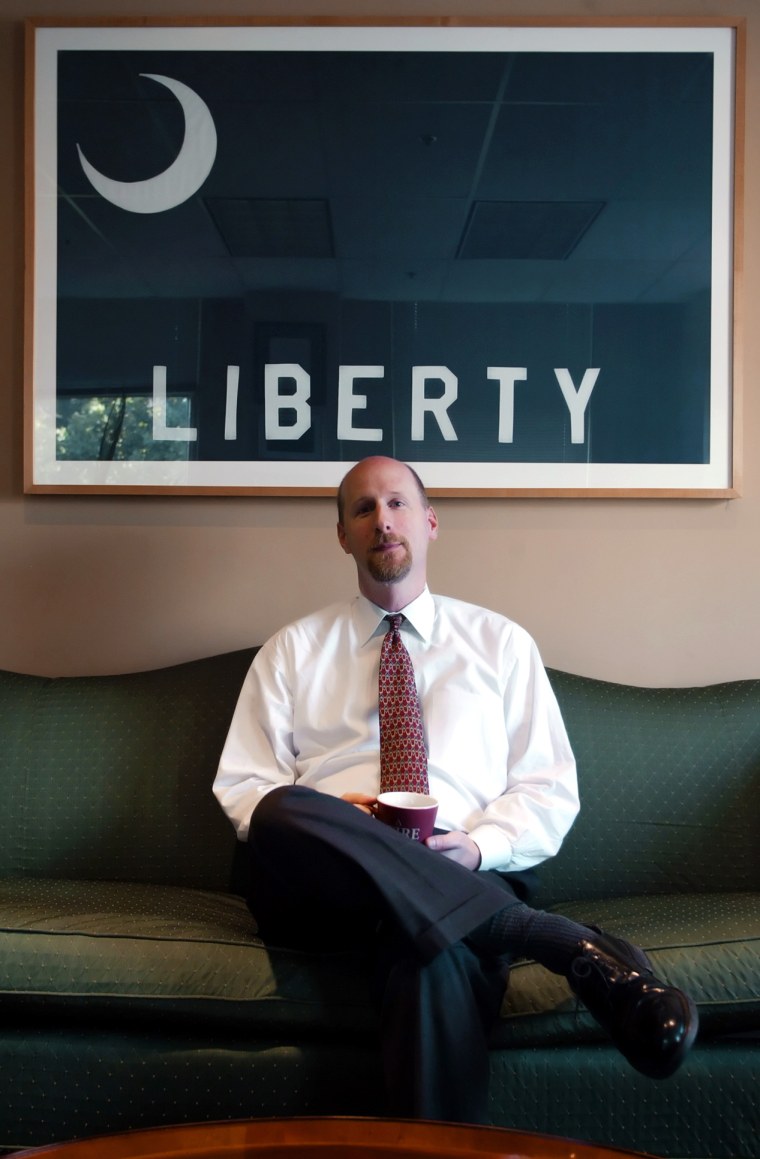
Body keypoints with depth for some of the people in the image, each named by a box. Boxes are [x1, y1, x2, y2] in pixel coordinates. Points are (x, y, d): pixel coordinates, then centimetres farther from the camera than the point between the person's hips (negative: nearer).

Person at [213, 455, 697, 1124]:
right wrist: (316, 822, -11)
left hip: (470, 872, -2)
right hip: (325, 885, 3)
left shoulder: (501, 642, 19)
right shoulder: (293, 650, 20)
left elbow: (551, 791, 13)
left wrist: (481, 845, -11)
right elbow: (240, 786, 12)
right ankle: (574, 948, -36)